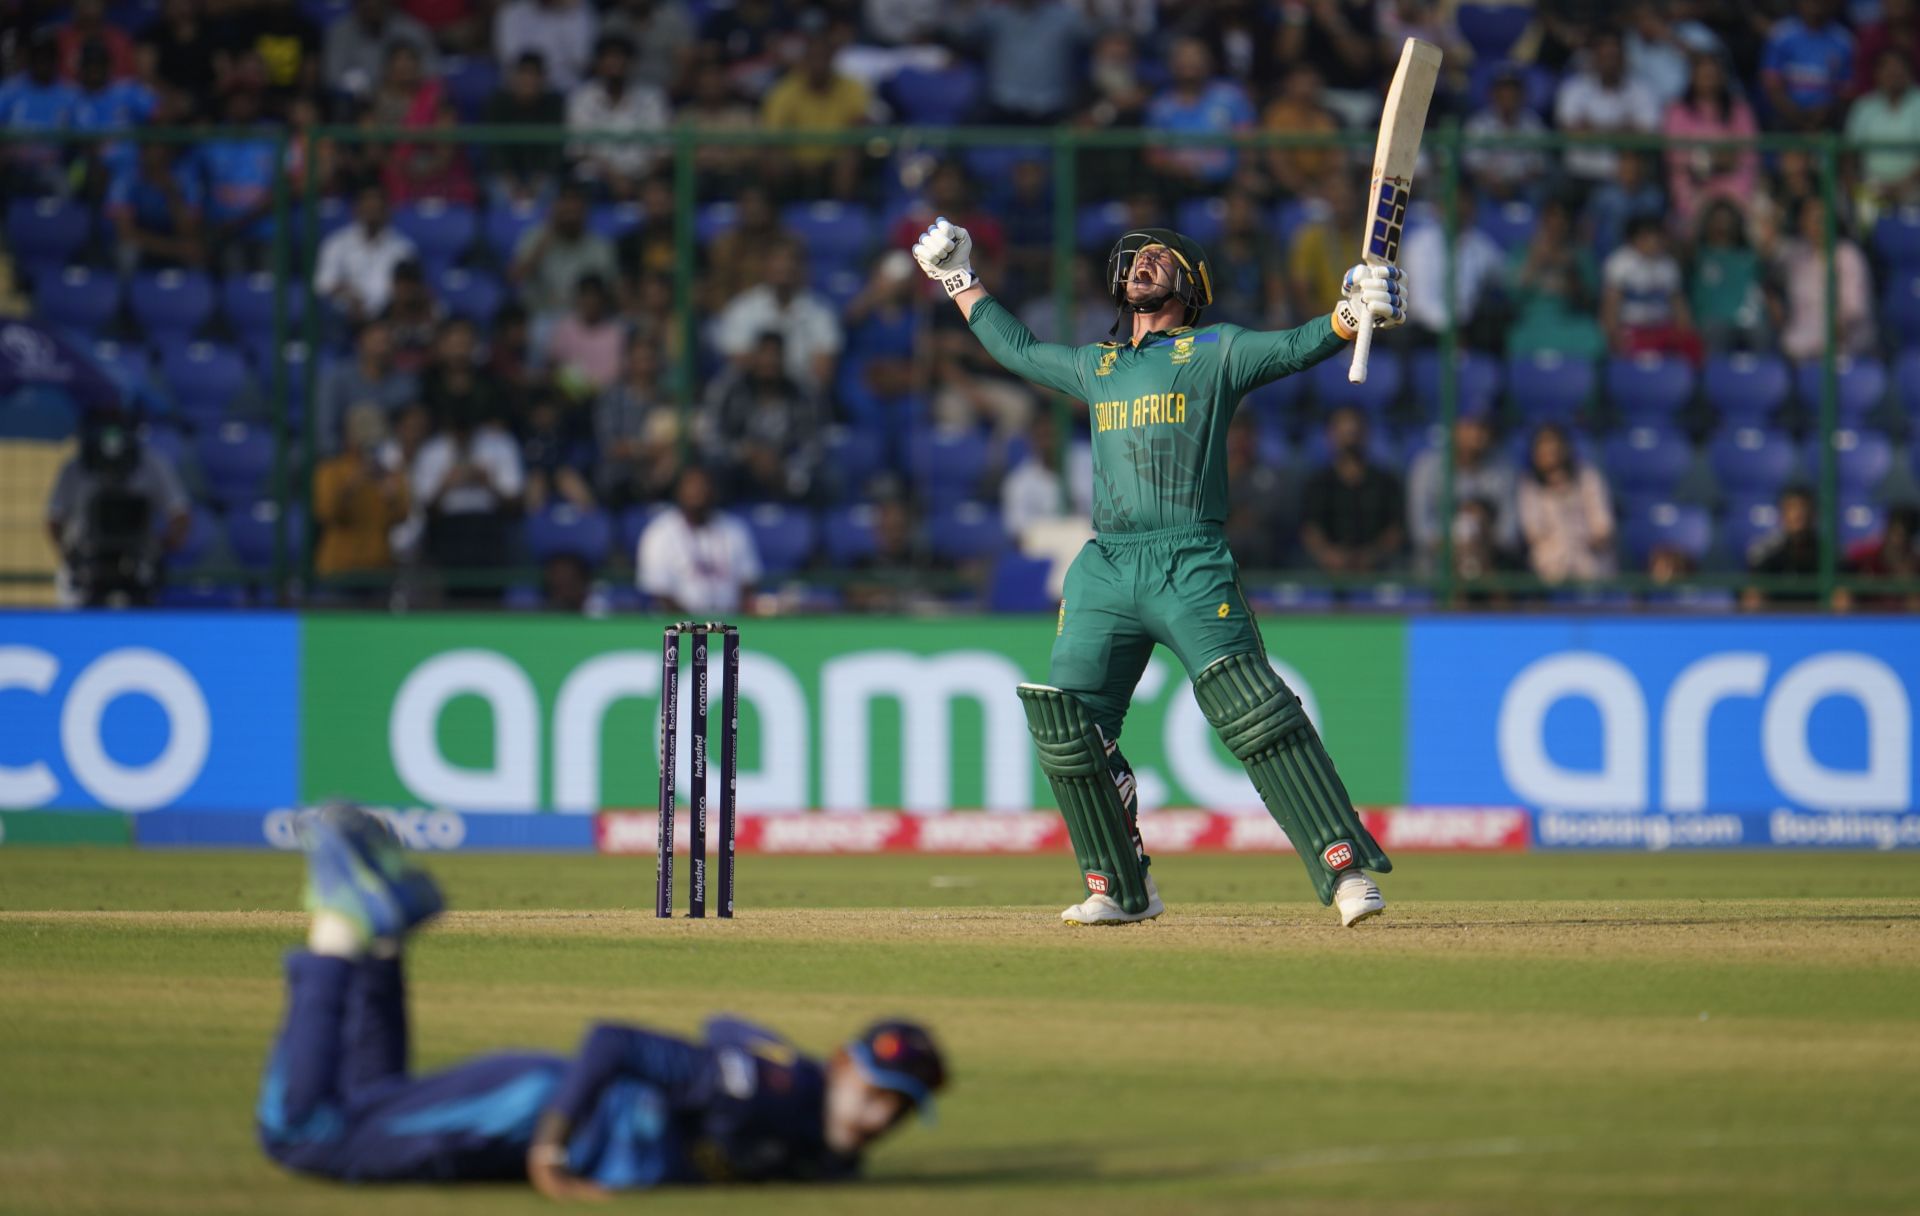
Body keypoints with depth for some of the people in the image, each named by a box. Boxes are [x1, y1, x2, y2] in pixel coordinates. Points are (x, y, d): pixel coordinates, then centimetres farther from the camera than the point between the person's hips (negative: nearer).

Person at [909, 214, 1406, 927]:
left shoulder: (1215, 352, 8)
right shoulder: (1096, 367, 24)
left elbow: (1296, 348, -6)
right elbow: (1016, 348, 39)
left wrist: (1355, 313, -25)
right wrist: (958, 278, 43)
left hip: (1190, 566, -6)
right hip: (1105, 568, 6)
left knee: (1248, 705, -21)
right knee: (1066, 724, -2)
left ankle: (1344, 868, -25)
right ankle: (1121, 888, 12)